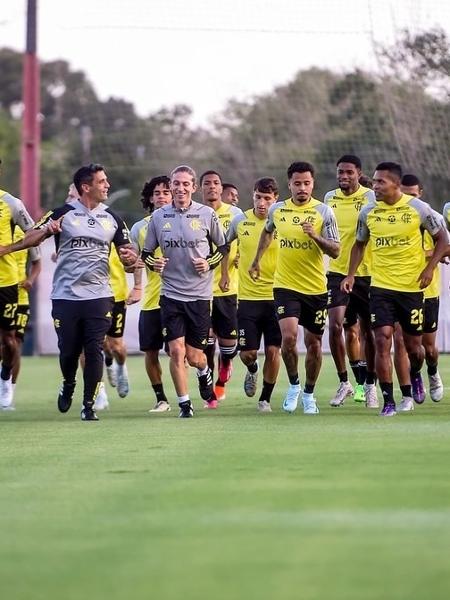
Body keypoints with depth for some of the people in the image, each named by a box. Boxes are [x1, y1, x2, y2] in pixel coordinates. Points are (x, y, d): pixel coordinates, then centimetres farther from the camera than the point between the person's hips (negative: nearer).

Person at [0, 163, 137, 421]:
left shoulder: (111, 218, 8)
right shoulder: (64, 214, -1)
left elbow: (127, 251, 12)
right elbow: (31, 239, 0)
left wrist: (130, 257, -12)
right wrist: (47, 229, -22)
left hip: (99, 295, 1)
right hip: (66, 296, -1)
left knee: (95, 351, -7)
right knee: (68, 351, 4)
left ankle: (89, 405, 1)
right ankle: (68, 386, 34)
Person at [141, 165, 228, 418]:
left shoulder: (207, 214, -1)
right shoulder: (159, 217, 2)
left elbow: (224, 247, 9)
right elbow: (146, 252, 12)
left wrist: (209, 263, -8)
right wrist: (153, 263, -10)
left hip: (200, 294, -1)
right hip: (171, 293, 1)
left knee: (194, 356, 4)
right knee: (176, 351, -9)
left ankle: (205, 375, 39)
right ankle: (184, 404, 2)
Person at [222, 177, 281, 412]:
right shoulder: (241, 220, 1)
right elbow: (224, 244, 18)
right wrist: (225, 273, 14)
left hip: (275, 296, -1)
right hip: (247, 296, 1)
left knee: (273, 351, -3)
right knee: (247, 352, -1)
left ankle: (265, 398, 14)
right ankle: (252, 371, 34)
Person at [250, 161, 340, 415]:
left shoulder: (324, 212, -5)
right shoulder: (277, 210, 3)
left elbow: (335, 251, -7)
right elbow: (268, 232, 26)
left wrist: (315, 236, -23)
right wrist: (257, 260, 28)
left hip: (316, 288, 0)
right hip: (285, 286, 0)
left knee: (314, 343, 7)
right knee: (289, 336, -18)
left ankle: (309, 394, 25)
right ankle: (293, 385, 5)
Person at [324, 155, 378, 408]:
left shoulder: (369, 197, -7)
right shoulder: (330, 198, 6)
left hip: (365, 273, -3)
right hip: (337, 272, 3)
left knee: (368, 331, 6)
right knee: (336, 326, -11)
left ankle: (370, 385, 20)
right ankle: (345, 383, 2)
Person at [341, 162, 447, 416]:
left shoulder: (418, 208, -7)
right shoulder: (368, 212, 1)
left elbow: (442, 238, 3)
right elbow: (359, 244, 15)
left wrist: (430, 268, -8)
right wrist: (351, 274, 2)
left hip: (412, 287, -1)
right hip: (381, 287, 1)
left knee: (413, 345, 7)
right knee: (382, 340, -12)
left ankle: (415, 376, 42)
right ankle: (389, 401, -7)